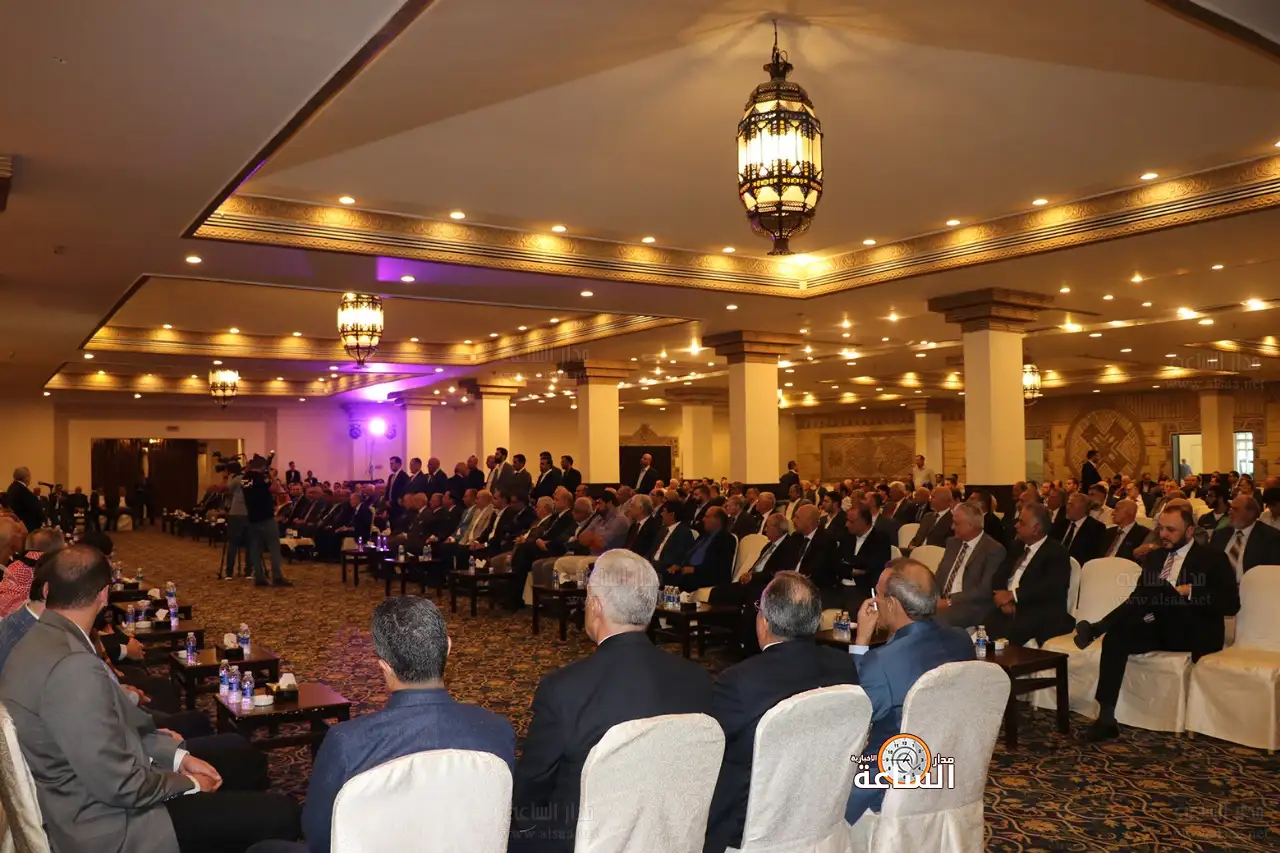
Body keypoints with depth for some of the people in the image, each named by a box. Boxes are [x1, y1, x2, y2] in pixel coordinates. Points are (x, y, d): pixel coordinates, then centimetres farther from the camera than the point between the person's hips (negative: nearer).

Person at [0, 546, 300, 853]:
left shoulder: (39, 643, 3)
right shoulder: (72, 666, -28)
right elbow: (120, 785, -26)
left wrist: (177, 755, 5)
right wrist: (188, 783, -9)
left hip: (89, 801, 10)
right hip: (107, 826, -10)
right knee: (279, 814, -10)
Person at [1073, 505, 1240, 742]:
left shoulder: (1213, 558, 3)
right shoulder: (1154, 557, 18)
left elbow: (1230, 605, -6)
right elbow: (1139, 595, 10)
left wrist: (1189, 593, -16)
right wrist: (1139, 611, -12)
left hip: (1194, 635, -5)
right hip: (1160, 629, 5)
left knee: (1157, 588, -29)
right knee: (1115, 637, -26)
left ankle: (1097, 628, -32)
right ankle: (1106, 718, -29)